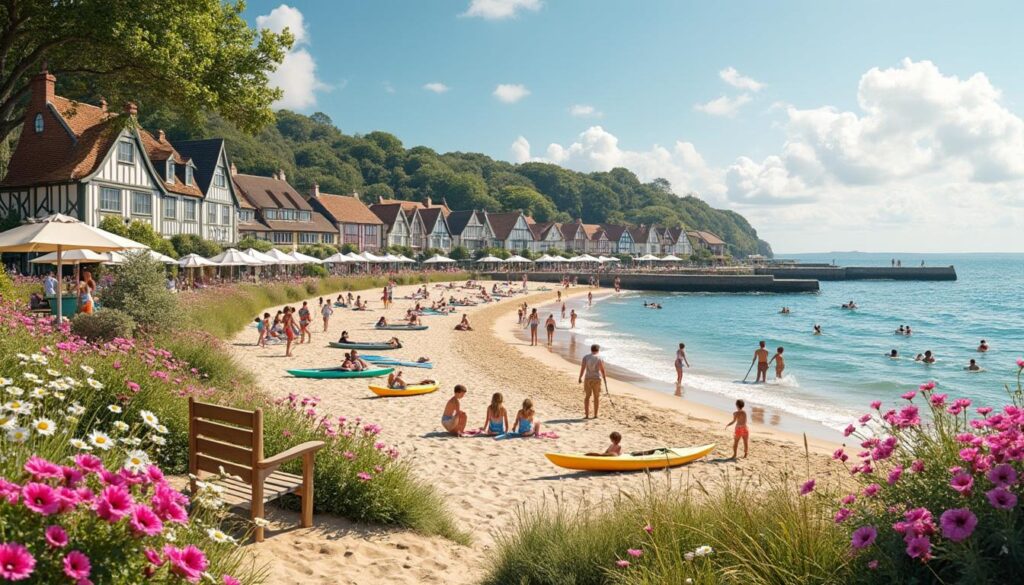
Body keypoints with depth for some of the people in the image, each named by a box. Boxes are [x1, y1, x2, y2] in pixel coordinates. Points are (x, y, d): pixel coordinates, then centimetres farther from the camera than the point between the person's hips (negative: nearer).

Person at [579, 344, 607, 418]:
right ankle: (595, 415, 12)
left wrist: (580, 378, 4)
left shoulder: (585, 357, -2)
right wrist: (605, 379, 6)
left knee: (587, 397, 9)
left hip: (588, 379, 1)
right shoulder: (600, 359, -5)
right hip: (597, 379, -1)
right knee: (596, 397, 10)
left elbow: (582, 368, -5)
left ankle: (586, 415, 5)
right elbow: (602, 370, -5)